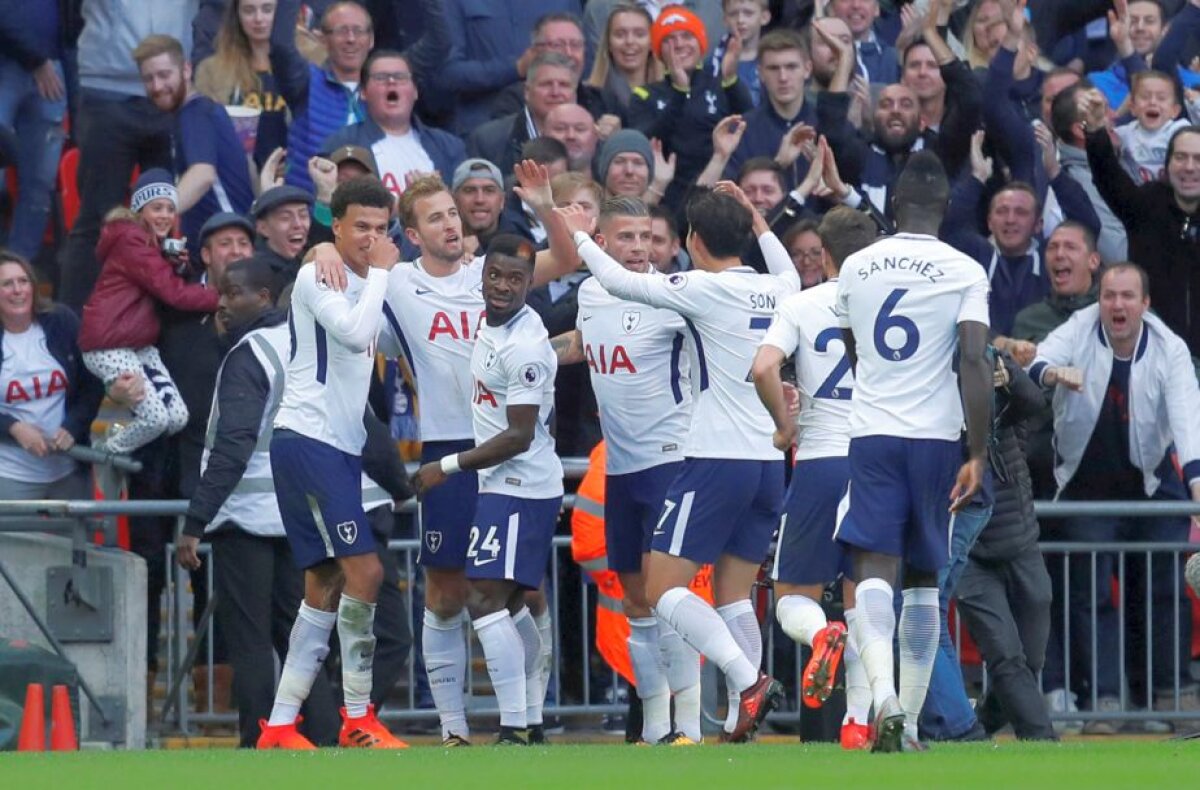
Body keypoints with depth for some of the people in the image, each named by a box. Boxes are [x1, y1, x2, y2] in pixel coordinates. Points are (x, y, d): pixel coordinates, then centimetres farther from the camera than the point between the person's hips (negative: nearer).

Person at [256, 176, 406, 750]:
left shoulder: (367, 284, 17)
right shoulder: (317, 277, -10)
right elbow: (355, 334, -24)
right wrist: (380, 272, -14)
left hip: (341, 447, 10)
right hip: (307, 439, -10)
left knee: (325, 587, 7)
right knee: (365, 572, -15)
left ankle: (280, 726, 9)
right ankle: (357, 719, -8)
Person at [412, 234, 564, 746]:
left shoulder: (524, 348, -21)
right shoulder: (490, 324, 9)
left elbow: (519, 436, -21)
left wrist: (448, 467, -15)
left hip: (519, 487, -10)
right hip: (503, 486, 10)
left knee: (485, 601, -15)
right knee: (509, 604, 18)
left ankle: (512, 730, -18)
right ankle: (534, 718, 26)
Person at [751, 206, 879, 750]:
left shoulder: (801, 305, -1)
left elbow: (764, 368, -15)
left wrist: (785, 425, 0)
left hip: (819, 461, -2)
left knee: (793, 598, 7)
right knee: (863, 598, 12)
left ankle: (821, 635, -28)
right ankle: (858, 720, 3)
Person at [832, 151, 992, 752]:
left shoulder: (856, 268, 7)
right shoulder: (965, 271, -3)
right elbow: (974, 362, -12)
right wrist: (978, 455, -8)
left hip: (870, 434, 1)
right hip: (937, 437, 0)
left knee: (875, 568, -8)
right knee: (923, 578, 11)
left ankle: (884, 695, -32)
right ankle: (909, 720, 13)